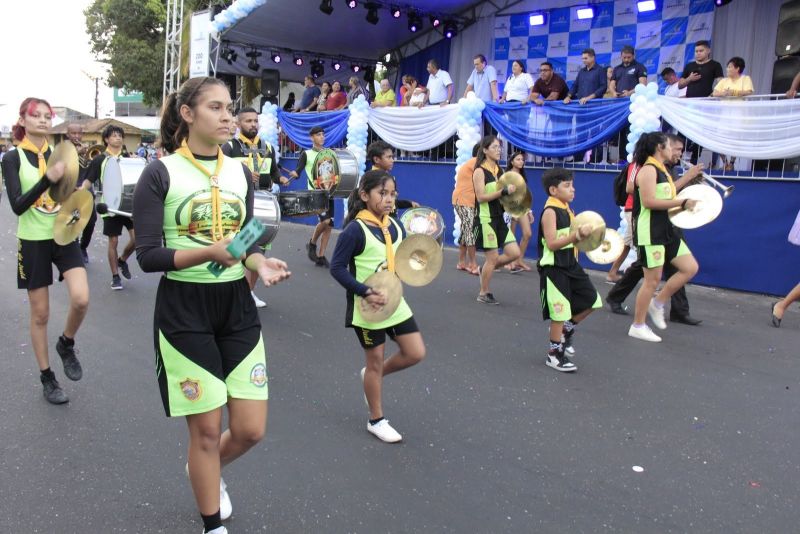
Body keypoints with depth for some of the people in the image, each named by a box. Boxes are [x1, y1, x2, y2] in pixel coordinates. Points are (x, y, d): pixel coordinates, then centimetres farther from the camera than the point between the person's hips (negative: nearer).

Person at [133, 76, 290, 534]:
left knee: (250, 430, 6)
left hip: (237, 308, 5)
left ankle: (209, 471, 41)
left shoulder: (240, 172, 7)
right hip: (184, 313, -4)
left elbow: (247, 242, 9)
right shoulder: (161, 174, -8)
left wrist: (260, 263, -13)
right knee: (206, 430, 5)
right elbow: (148, 255, -12)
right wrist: (210, 252, -26)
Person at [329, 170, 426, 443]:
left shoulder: (395, 226, 3)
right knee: (375, 361, 7)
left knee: (415, 353, 6)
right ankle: (376, 421, 26)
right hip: (368, 308, -6)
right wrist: (366, 292, -25)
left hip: (395, 302, 6)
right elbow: (337, 268, -17)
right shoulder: (355, 230, -17)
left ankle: (373, 377, 33)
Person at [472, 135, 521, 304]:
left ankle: (486, 270, 24)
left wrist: (510, 192, 2)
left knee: (515, 253, 3)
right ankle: (483, 294, 15)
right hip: (485, 219, -7)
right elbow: (481, 197, -18)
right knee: (492, 258, -2)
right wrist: (504, 191, -24)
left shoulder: (499, 170, 12)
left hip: (499, 218, 7)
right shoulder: (480, 171, -10)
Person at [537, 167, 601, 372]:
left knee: (591, 300, 11)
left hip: (570, 265, 9)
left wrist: (583, 235, 5)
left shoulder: (566, 210, 12)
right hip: (553, 268, -9)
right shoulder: (550, 212, -16)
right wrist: (577, 235, -30)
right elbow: (552, 244, -24)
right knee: (560, 311, -2)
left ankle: (566, 329, 30)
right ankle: (554, 354, 13)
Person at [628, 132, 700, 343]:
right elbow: (649, 201, -23)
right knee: (653, 279, -3)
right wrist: (681, 202, -19)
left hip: (666, 230, 10)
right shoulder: (648, 169, -13)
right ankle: (637, 326, 9)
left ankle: (657, 304, 18)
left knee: (690, 268, 9)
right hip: (650, 232, -10)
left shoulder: (662, 170, 17)